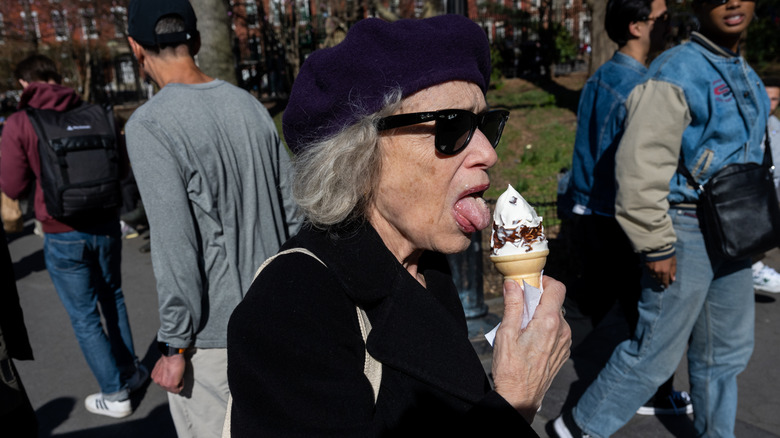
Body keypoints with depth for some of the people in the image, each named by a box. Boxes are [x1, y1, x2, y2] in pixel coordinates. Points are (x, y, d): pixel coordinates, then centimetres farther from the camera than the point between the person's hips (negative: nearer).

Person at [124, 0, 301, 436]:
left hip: (212, 332, -6)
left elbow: (174, 243, -20)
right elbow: (293, 209, 7)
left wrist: (175, 346, -10)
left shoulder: (149, 125, -14)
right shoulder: (250, 105, 5)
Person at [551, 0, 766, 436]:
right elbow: (641, 164, -22)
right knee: (657, 351, 0)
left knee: (728, 350, 19)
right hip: (687, 232, -8)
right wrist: (657, 245, -21)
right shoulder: (677, 72, -15)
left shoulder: (746, 75, 13)